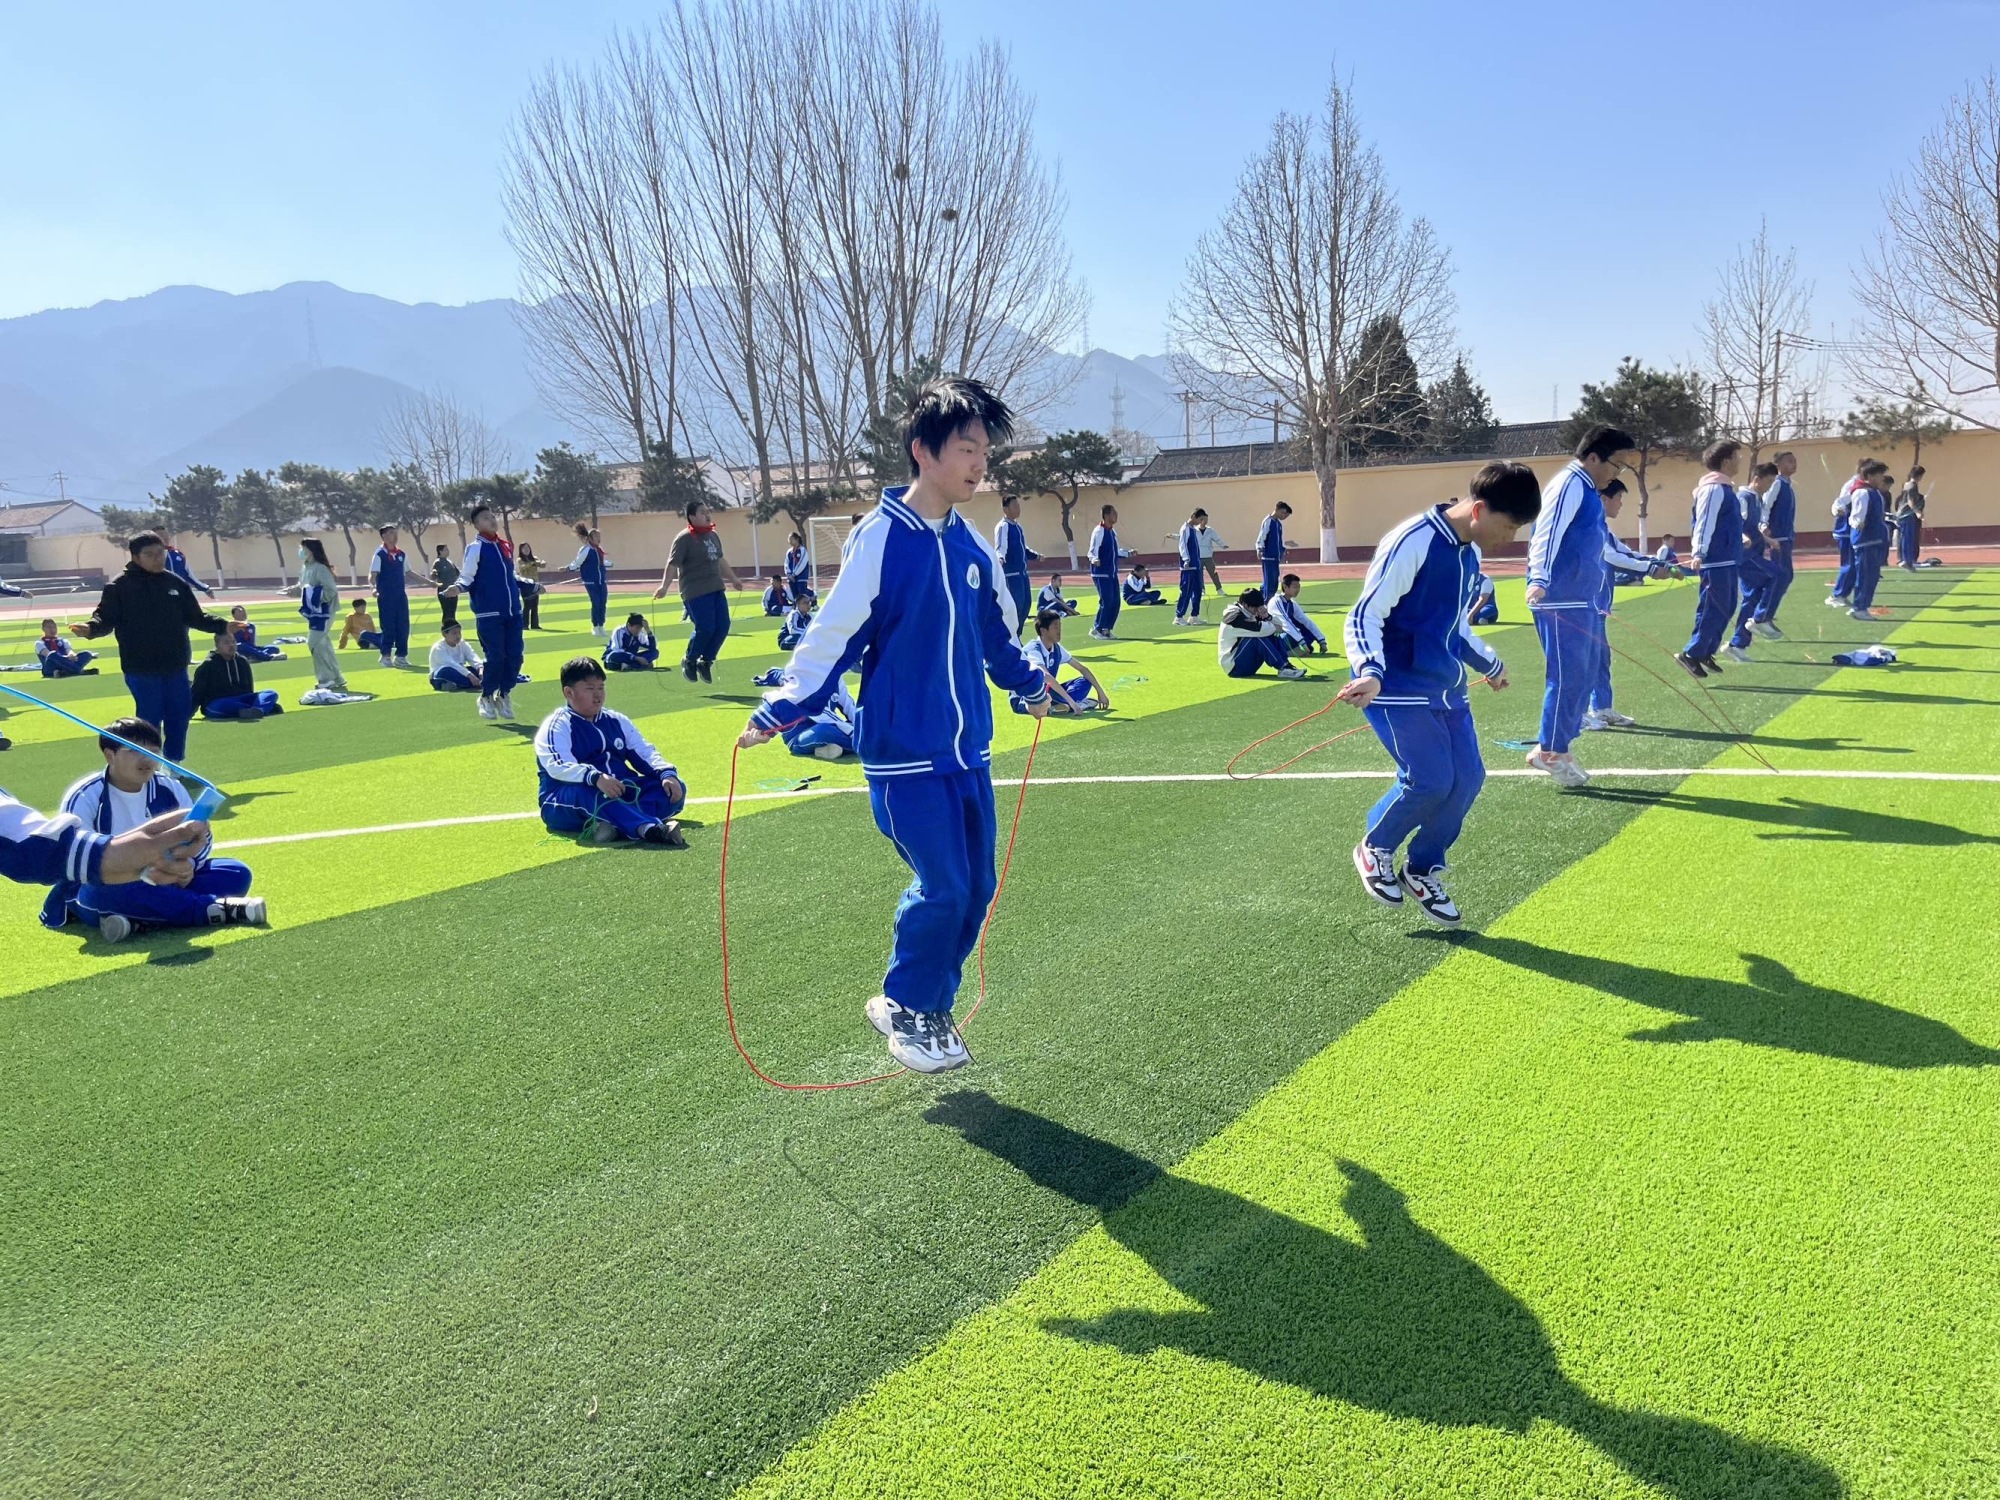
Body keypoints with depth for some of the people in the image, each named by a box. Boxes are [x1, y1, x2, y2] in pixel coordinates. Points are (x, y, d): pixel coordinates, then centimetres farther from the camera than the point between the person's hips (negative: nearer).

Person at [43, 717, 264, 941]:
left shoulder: (170, 788, 1)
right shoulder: (84, 797, -12)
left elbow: (199, 836, 9)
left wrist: (188, 864, -15)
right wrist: (144, 874, -36)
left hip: (162, 883, 5)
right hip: (103, 888, -5)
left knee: (236, 873, -14)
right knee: (107, 891, -41)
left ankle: (140, 920, -32)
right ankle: (214, 909, -32)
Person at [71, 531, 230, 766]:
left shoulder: (176, 583, 8)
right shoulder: (120, 586, -7)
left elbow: (194, 617, 14)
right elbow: (106, 618, -10)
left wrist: (223, 625, 7)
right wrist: (90, 628, -30)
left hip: (176, 666, 5)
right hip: (141, 668, -5)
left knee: (180, 716, 11)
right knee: (149, 719, -1)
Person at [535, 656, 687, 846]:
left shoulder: (617, 721, 18)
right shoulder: (556, 727, -2)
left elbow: (645, 753, 12)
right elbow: (559, 767, -19)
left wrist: (667, 773, -11)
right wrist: (596, 778, -39)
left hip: (619, 794, 6)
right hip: (566, 803, -6)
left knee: (674, 788, -14)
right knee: (588, 791, -40)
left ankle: (615, 824, -42)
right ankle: (650, 829, -64)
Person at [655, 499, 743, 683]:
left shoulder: (713, 535, 14)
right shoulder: (684, 538, -10)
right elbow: (673, 564, -17)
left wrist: (733, 579, 36)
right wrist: (664, 586, -29)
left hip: (716, 589, 8)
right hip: (696, 592, -8)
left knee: (723, 626, 1)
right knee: (705, 628, -12)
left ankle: (706, 662, 20)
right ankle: (689, 661, 13)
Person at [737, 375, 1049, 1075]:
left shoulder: (973, 547, 6)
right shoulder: (880, 539, -13)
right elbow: (832, 636, -12)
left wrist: (1030, 682, 37)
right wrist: (779, 710, -19)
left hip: (969, 752, 7)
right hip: (905, 754, -7)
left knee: (976, 888, 9)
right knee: (943, 887, -7)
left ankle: (931, 1006, 29)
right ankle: (903, 1006, 18)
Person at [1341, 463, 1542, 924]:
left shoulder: (1468, 553, 9)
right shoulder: (1413, 543, -18)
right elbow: (1365, 615, -20)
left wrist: (1489, 663, 39)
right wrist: (1371, 672, -36)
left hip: (1445, 687, 9)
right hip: (1399, 688, -9)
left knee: (1467, 777, 2)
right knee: (1430, 780, -14)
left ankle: (1421, 871, 21)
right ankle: (1374, 850, 14)